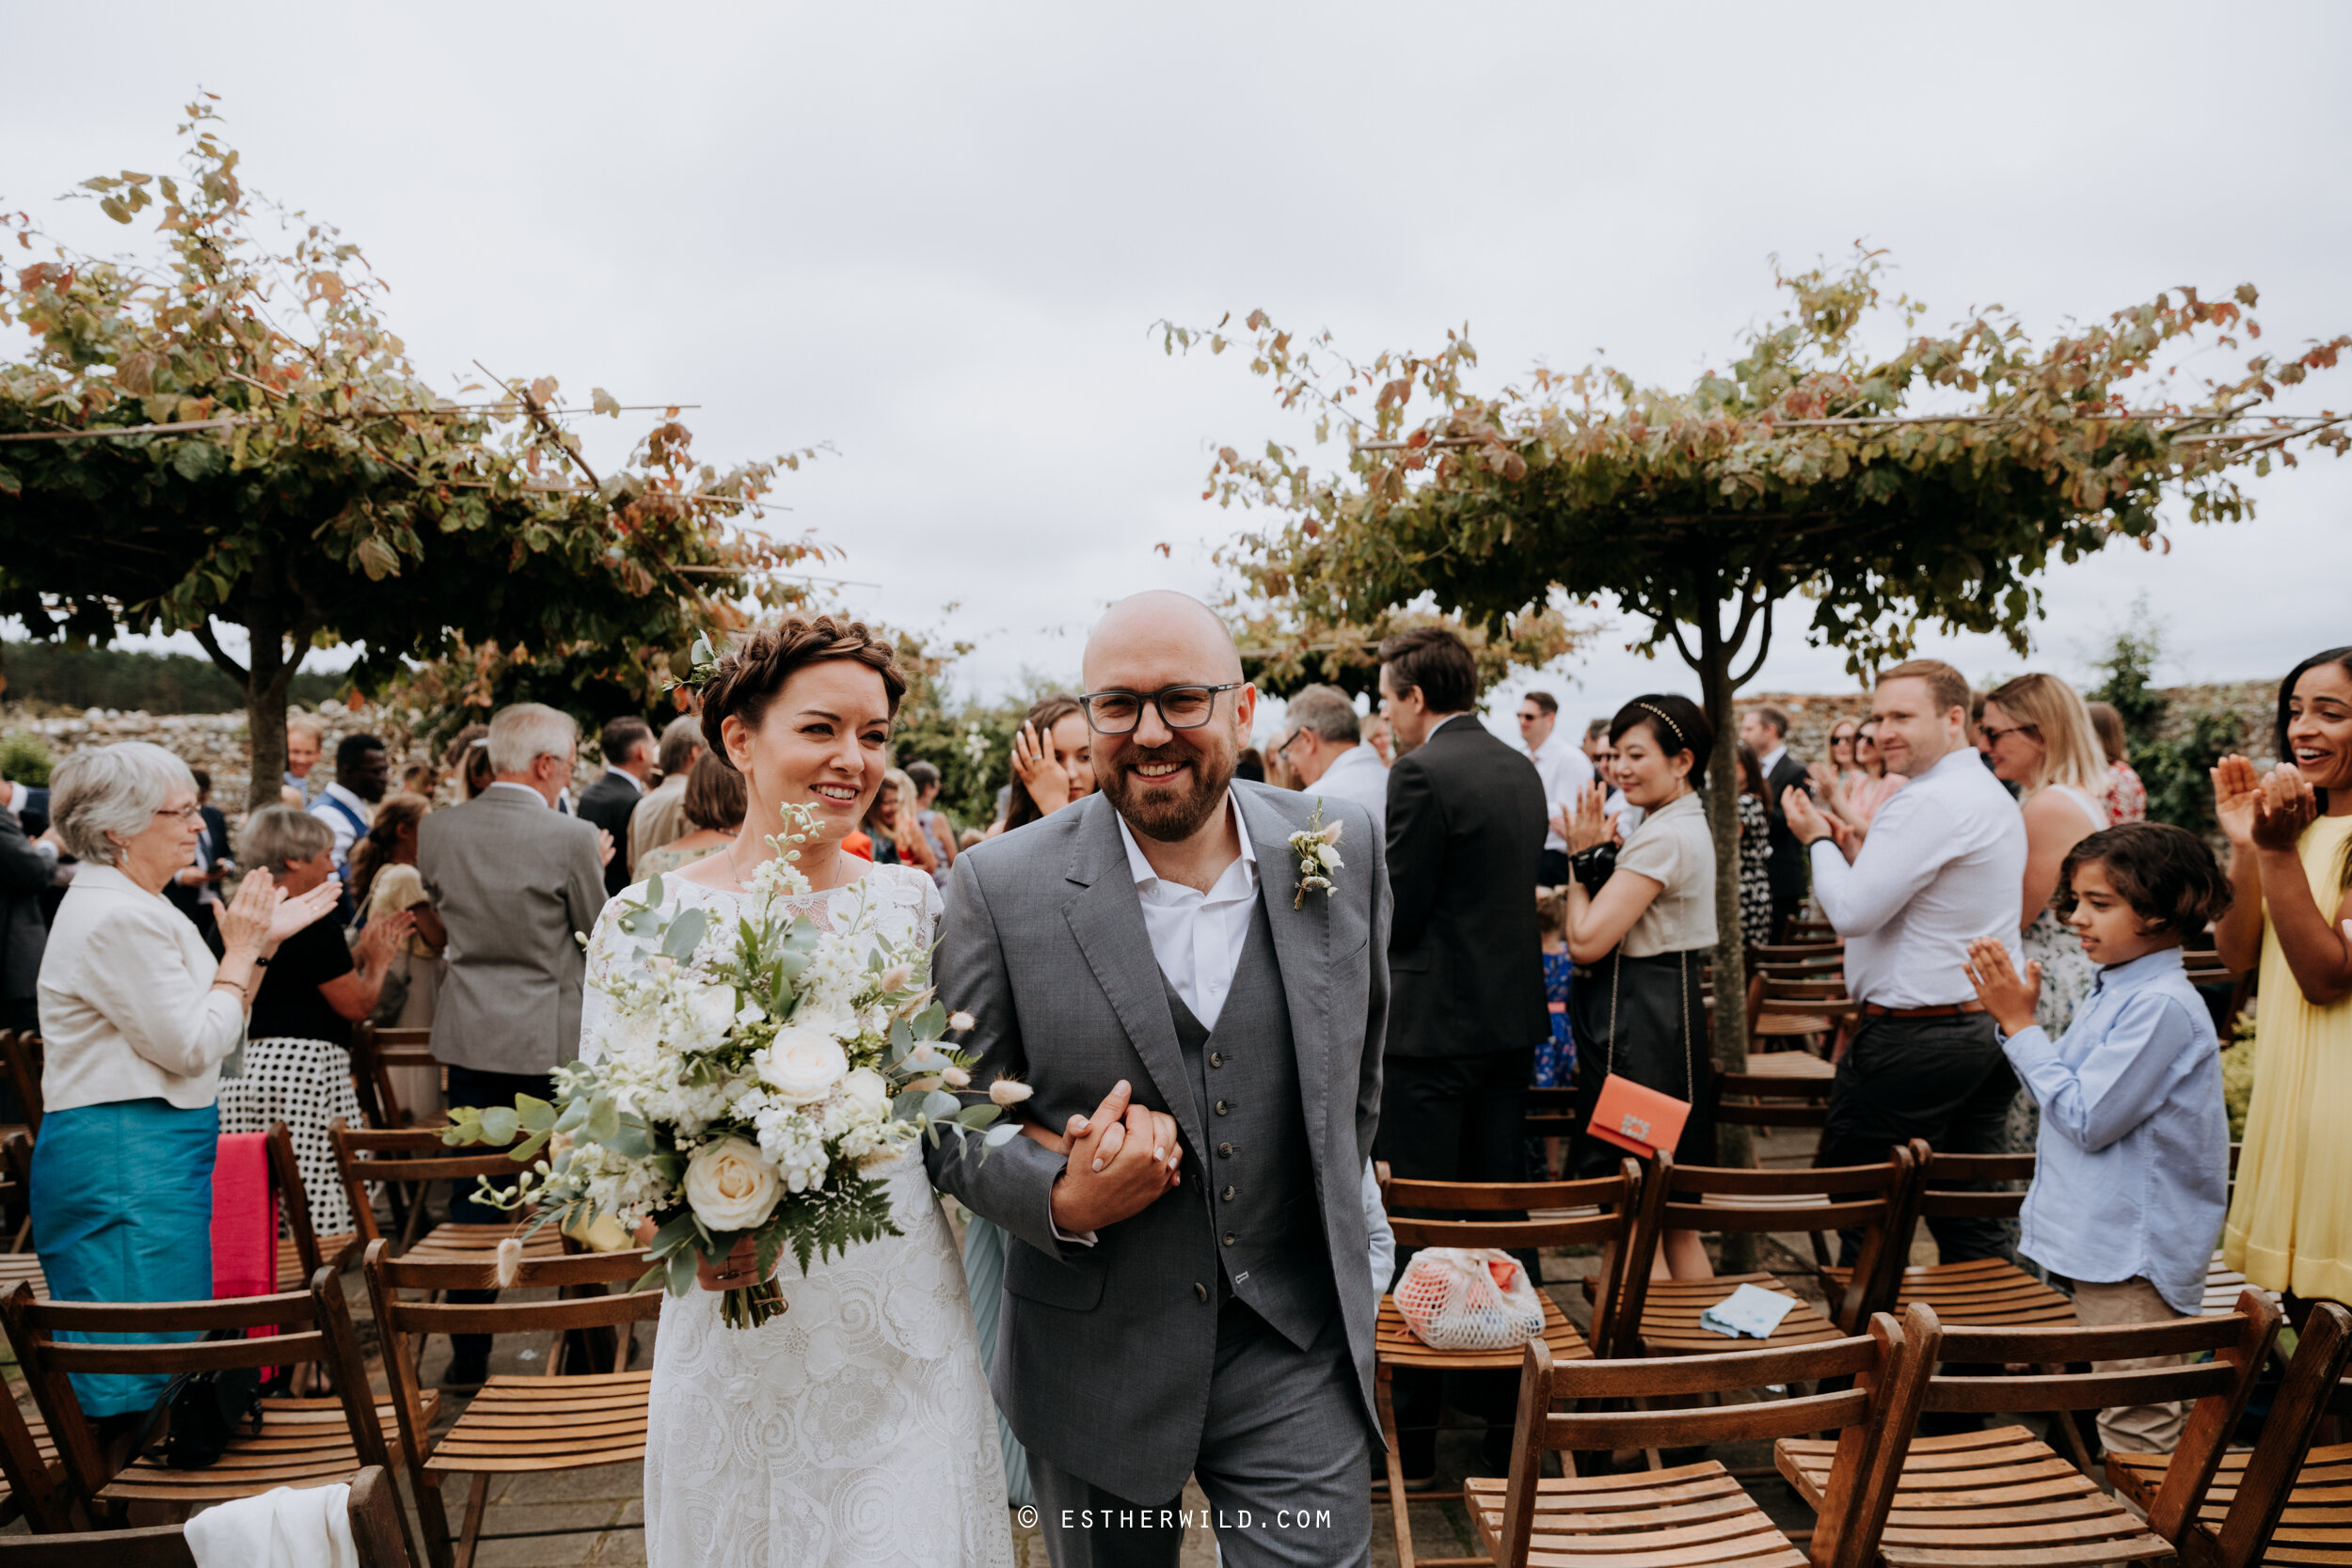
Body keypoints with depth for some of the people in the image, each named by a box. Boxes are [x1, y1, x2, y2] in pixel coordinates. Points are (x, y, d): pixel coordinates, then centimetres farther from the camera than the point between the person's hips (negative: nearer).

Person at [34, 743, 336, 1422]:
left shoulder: (135, 906, 14)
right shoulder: (115, 919, -18)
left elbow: (209, 1030, 16)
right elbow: (192, 1046, -20)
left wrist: (260, 943, 9)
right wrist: (242, 952, -9)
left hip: (155, 1155, 10)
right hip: (128, 1161, -10)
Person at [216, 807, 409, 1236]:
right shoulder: (311, 923, -12)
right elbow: (356, 1004, -10)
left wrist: (361, 954, 25)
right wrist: (377, 961, 9)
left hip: (237, 1078, 9)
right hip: (302, 1074, -9)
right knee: (323, 1216, -4)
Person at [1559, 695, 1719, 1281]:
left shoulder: (1664, 837, -18)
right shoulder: (1686, 825, 14)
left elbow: (1587, 940, -20)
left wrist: (1584, 855, -8)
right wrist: (1603, 852, 6)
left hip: (1639, 1024, -11)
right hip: (1672, 1011, 11)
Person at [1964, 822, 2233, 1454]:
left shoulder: (2162, 1005, -21)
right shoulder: (2116, 993, 9)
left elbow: (2086, 1118, -23)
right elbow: (2061, 1094, 14)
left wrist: (2020, 1025, -17)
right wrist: (2016, 1015, 2)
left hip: (2134, 1253, -10)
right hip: (2102, 1243, 10)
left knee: (2136, 1430, 1)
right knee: (2149, 1416, 22)